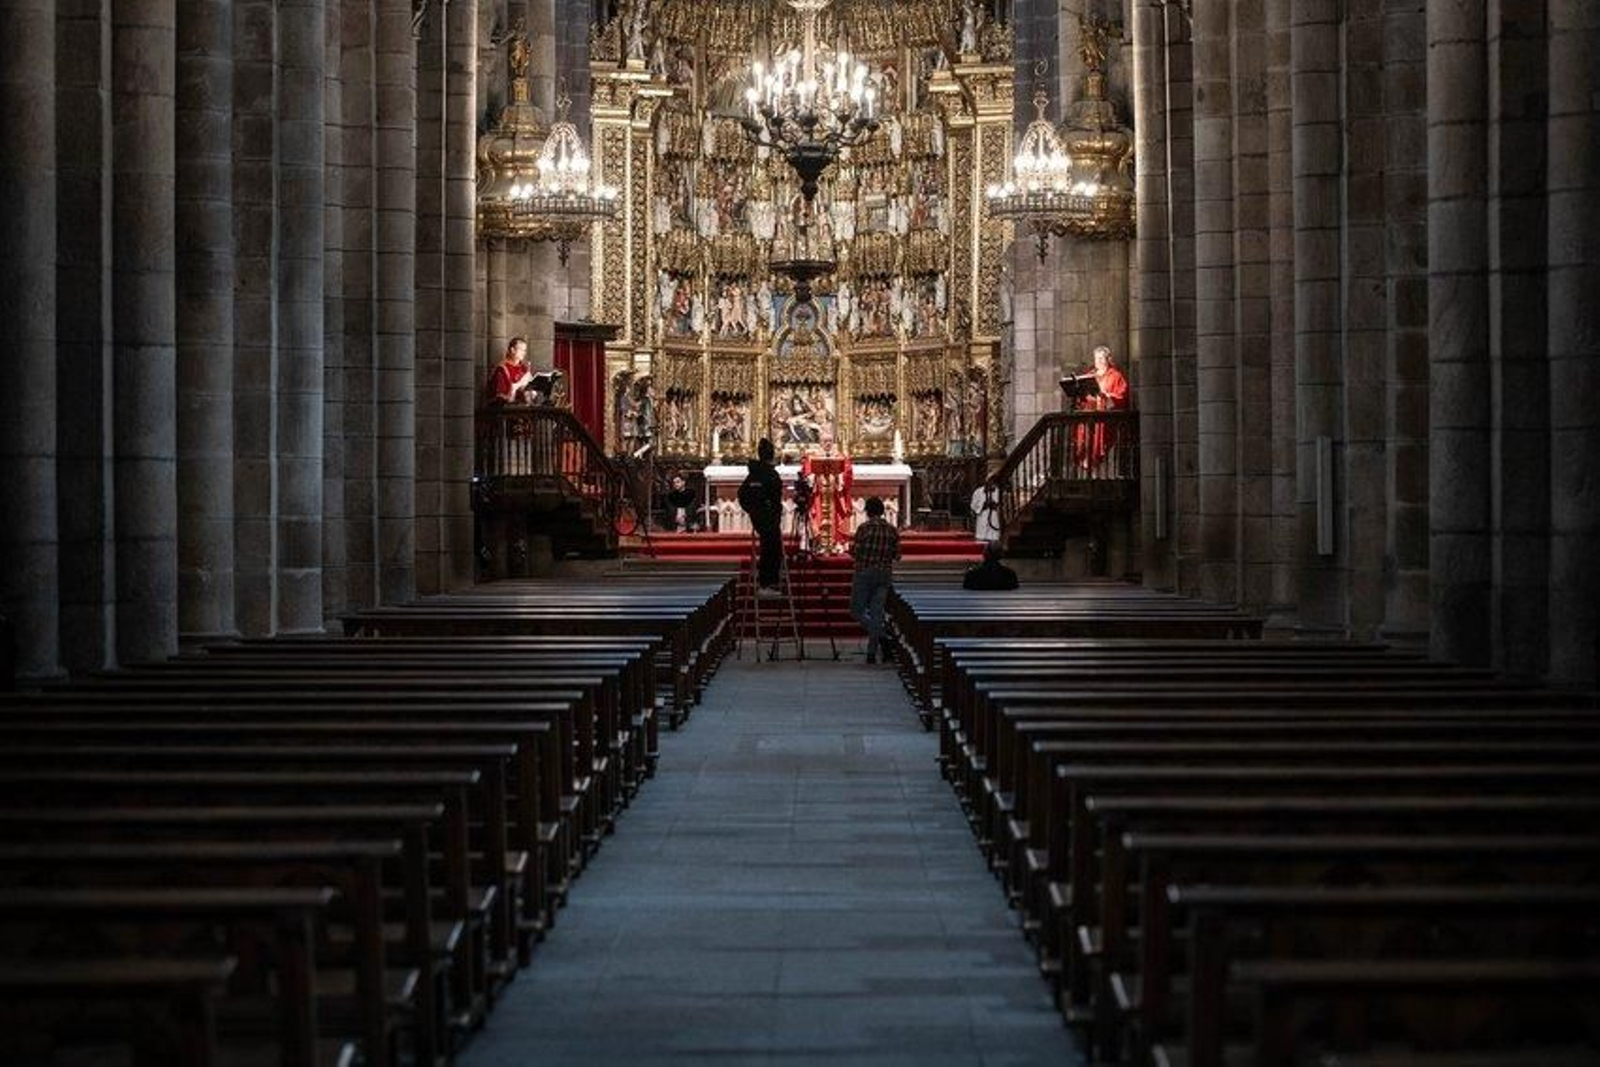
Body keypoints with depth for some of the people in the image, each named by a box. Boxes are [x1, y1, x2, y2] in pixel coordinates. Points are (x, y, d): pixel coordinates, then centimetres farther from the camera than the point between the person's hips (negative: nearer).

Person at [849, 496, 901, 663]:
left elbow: (855, 551, -11)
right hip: (885, 574, 5)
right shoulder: (892, 530, 3)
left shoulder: (864, 528, -10)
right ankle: (872, 653, 5)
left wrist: (851, 547, 10)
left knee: (857, 611, 4)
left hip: (864, 574, -5)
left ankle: (881, 637, -17)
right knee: (877, 612, 7)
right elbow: (897, 555, 4)